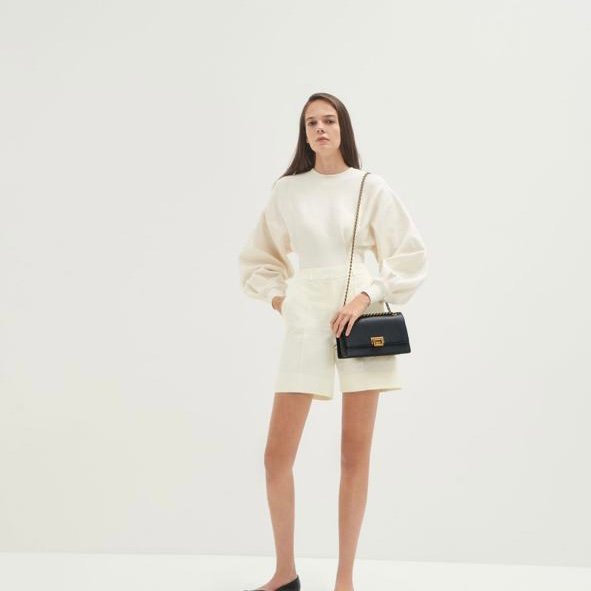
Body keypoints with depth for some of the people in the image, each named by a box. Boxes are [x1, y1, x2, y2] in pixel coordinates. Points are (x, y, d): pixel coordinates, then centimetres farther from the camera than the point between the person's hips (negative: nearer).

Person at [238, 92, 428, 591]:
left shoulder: (370, 188, 2)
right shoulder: (287, 190, 8)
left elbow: (412, 256, 1)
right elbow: (257, 258, 20)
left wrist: (367, 297, -11)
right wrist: (277, 297, 5)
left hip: (360, 318, -1)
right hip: (306, 320, 2)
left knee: (355, 454, 3)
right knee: (277, 454, 0)